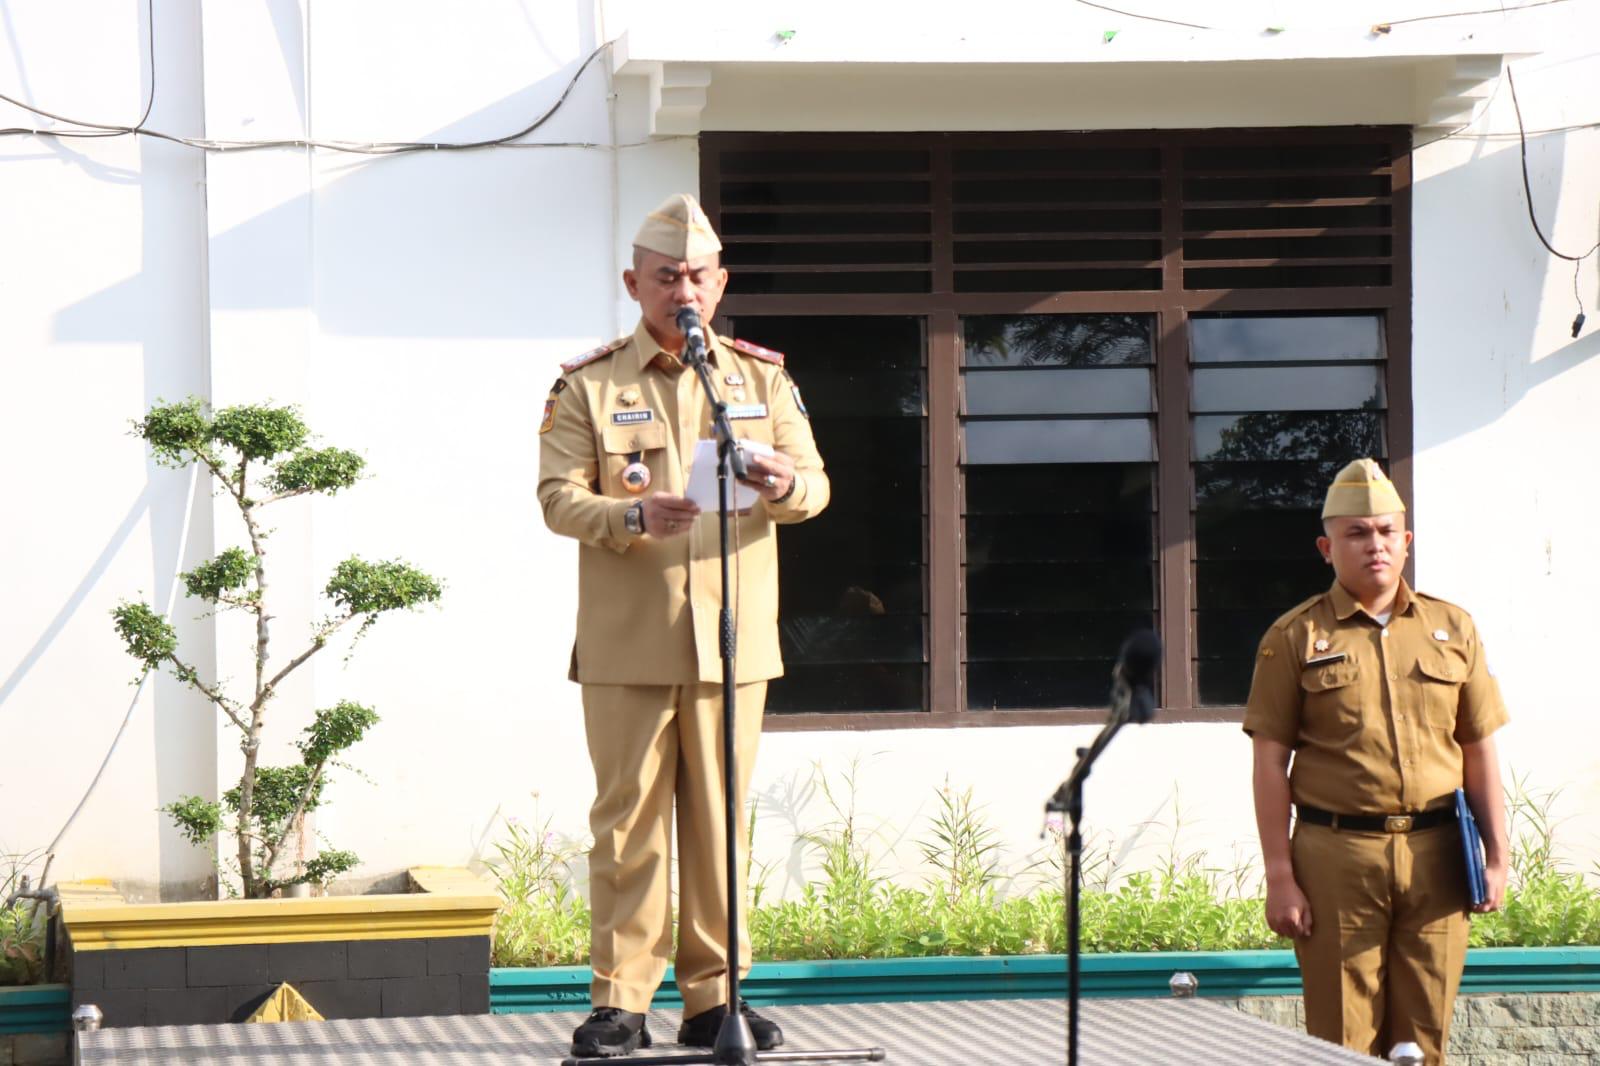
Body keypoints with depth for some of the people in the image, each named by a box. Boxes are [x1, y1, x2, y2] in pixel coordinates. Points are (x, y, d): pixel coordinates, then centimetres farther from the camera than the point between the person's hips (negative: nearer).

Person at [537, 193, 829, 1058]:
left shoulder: (761, 376, 12)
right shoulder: (587, 384, 4)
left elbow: (814, 484, 6)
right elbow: (558, 497, -5)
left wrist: (782, 486, -18)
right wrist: (633, 516, -24)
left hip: (732, 637, 2)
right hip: (627, 642, -2)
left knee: (719, 819, 5)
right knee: (629, 817, -2)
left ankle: (714, 997, 12)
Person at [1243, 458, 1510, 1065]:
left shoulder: (1453, 629, 11)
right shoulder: (1295, 639, 2)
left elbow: (1480, 751, 13)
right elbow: (1271, 763, 0)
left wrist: (1496, 855, 7)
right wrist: (1279, 876, -5)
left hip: (1435, 857, 3)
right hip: (1335, 856, -3)